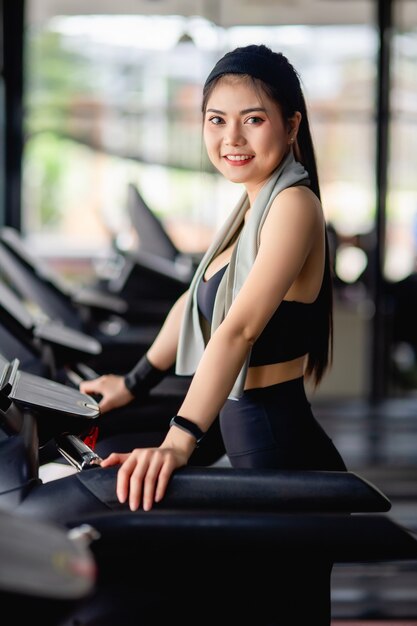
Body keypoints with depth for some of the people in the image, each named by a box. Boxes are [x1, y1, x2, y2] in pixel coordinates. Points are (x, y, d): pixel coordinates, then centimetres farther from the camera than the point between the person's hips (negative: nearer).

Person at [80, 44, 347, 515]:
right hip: (250, 448, 9)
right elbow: (198, 302, 26)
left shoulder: (294, 205, -18)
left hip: (283, 457, -9)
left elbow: (240, 329, -29)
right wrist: (135, 383, 33)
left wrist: (179, 441, -37)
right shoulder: (252, 205, 12)